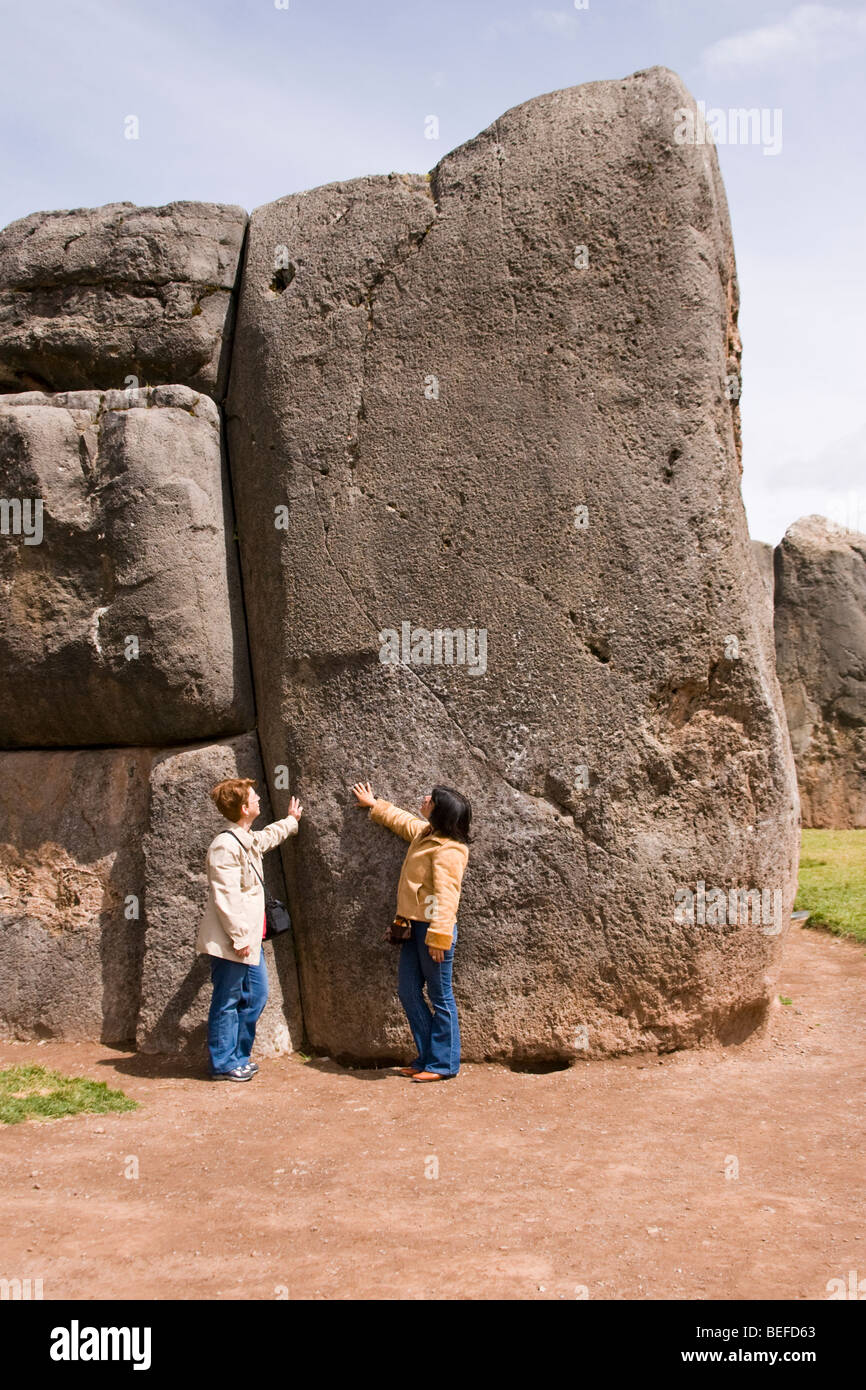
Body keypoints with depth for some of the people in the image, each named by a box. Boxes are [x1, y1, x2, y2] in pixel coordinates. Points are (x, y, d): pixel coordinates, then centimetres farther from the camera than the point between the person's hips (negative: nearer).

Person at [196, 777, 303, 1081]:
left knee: (255, 996, 14)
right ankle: (224, 1063, 10)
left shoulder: (249, 840, 13)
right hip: (230, 942, -10)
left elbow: (269, 837, 40)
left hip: (249, 939, 10)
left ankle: (238, 1057, 25)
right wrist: (239, 937, -21)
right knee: (227, 1002, 0)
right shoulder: (225, 846, -18)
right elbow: (225, 898, -22)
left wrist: (291, 820, 55)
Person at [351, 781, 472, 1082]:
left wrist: (439, 936, -28)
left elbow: (446, 895, -23)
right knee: (408, 991, 12)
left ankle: (443, 1064, 8)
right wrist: (374, 805, 47)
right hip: (413, 926, 10)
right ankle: (427, 1057, 20)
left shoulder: (448, 850, -17)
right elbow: (400, 819, 35)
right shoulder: (424, 833, 12)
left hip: (433, 928, -10)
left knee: (440, 996, -1)